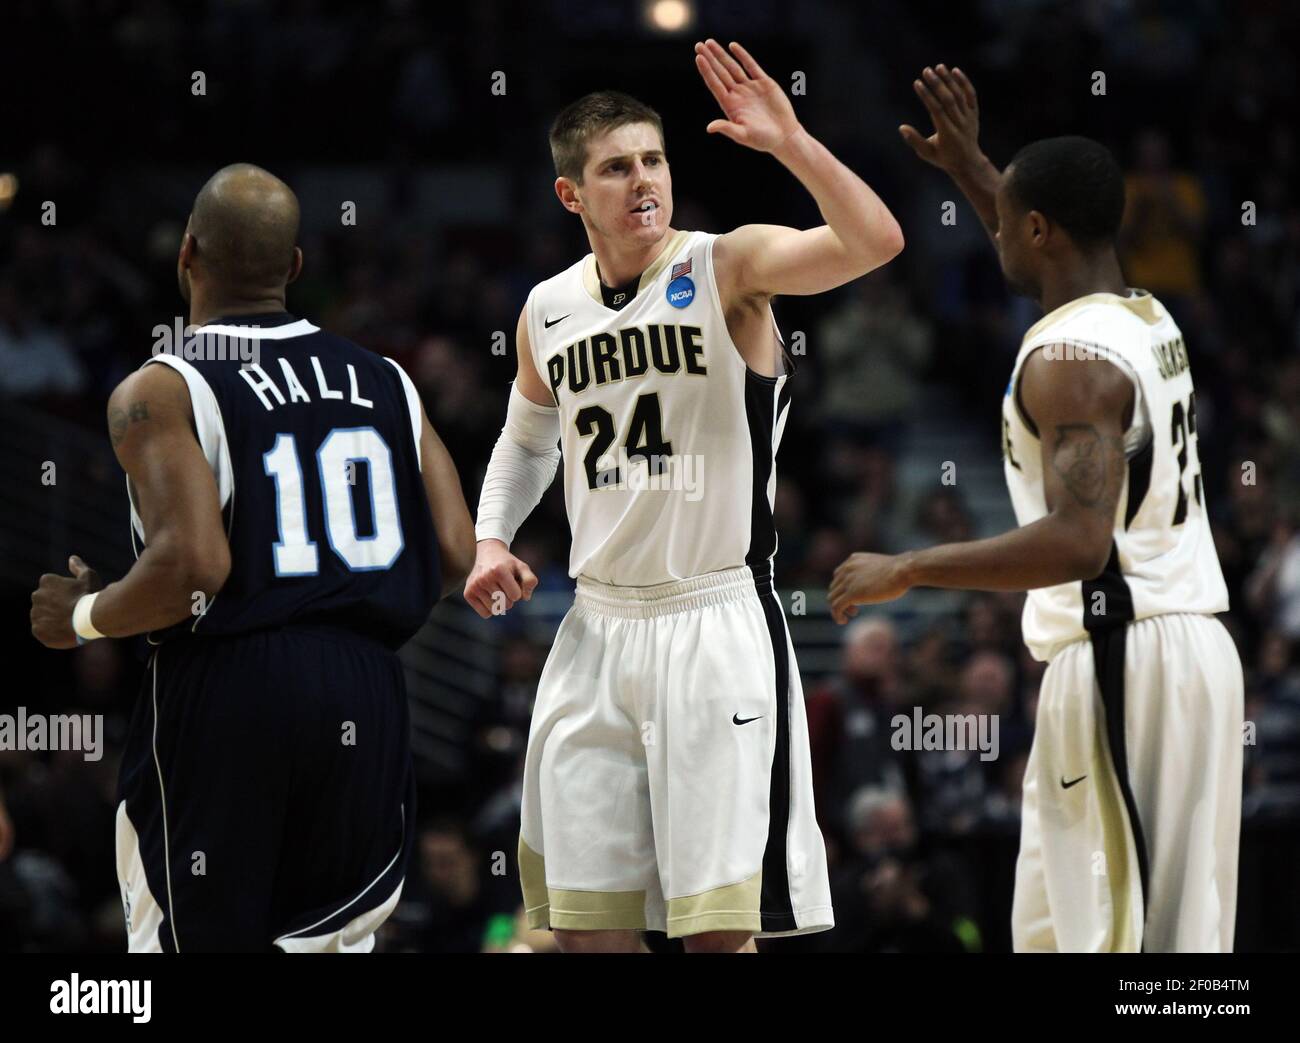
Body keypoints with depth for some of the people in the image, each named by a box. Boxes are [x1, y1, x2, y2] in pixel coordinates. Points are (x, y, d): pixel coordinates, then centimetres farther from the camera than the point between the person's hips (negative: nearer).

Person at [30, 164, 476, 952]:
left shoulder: (161, 393, -7)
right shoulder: (385, 382, 9)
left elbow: (194, 566, -19)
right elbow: (456, 559, 4)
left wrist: (85, 617, -1)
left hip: (225, 695, -5)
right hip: (367, 695, 5)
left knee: (193, 944, 4)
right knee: (336, 944, 17)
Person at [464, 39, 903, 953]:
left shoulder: (729, 268, -7)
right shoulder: (548, 311, 9)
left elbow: (876, 242, -24)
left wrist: (790, 142, -33)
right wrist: (493, 541, 12)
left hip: (715, 626, -5)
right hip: (598, 628, 5)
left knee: (718, 924, -5)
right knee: (584, 921, 7)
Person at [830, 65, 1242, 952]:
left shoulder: (1071, 358, -16)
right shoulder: (1149, 320, 12)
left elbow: (1078, 544, -28)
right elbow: (1057, 257, 38)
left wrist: (906, 570, -21)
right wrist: (973, 171, 39)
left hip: (1122, 664, -10)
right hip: (1189, 642, 10)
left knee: (1131, 938, -10)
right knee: (1053, 926, 16)